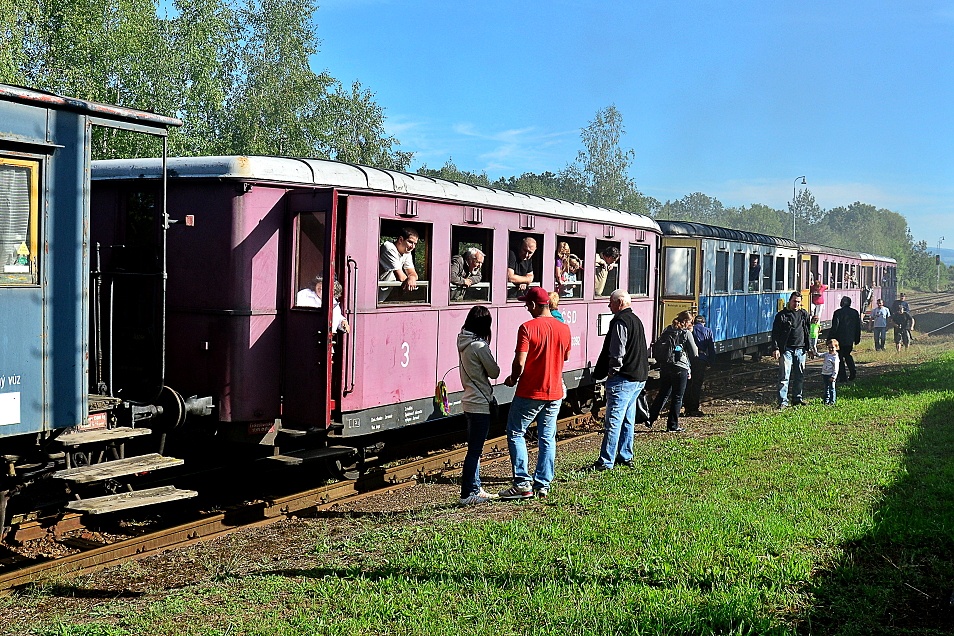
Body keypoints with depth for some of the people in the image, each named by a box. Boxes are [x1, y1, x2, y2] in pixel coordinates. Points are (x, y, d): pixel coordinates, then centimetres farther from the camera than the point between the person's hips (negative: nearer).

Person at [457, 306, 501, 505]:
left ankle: (475, 489, 25)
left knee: (474, 448, 16)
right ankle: (467, 494, 2)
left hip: (470, 402, 9)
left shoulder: (463, 343, 7)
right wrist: (491, 367, 9)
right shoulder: (479, 346, -18)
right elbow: (494, 372, -9)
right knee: (475, 450, -3)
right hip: (480, 404, -9)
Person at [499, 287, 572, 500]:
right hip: (555, 393, 5)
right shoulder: (564, 329, 3)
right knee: (547, 439, 11)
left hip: (530, 392, -5)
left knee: (515, 434, 6)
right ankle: (543, 485, 12)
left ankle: (523, 483, 1)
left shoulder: (527, 328, -15)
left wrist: (513, 379, 0)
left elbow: (520, 362, -18)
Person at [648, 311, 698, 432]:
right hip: (680, 367, -5)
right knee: (677, 397, 3)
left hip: (664, 366, 5)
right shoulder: (686, 333, -7)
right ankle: (673, 425, 5)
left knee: (662, 394, 15)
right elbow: (695, 353, -3)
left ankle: (650, 419, 9)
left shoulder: (666, 331, 9)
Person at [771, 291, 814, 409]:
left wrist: (809, 348, 15)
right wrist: (775, 348, -13)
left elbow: (808, 332, 18)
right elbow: (775, 333, -4)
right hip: (786, 349, -4)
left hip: (801, 349, 4)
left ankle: (797, 399, 21)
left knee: (799, 376, 10)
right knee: (784, 376, -8)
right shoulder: (781, 315, -1)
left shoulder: (804, 314, 12)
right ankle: (783, 401, -8)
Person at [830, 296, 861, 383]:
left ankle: (843, 377, 2)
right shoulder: (855, 312, 3)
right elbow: (858, 327, 9)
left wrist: (830, 338, -6)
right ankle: (852, 372, 8)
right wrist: (857, 339, 17)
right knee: (847, 355, 23)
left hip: (840, 339, -5)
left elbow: (834, 327, -13)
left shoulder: (838, 312, -12)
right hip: (850, 339, 5)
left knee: (840, 357, 4)